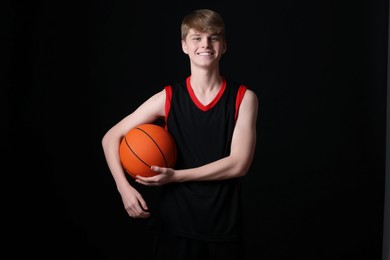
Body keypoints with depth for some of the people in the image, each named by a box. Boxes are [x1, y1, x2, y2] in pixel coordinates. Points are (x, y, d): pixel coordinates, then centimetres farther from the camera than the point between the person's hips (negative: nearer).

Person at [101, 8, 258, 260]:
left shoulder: (244, 98, -5)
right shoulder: (168, 98, -4)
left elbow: (239, 164, -12)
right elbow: (111, 138, 1)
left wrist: (176, 176, -16)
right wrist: (124, 188, -13)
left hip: (225, 226, 0)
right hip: (176, 224, 0)